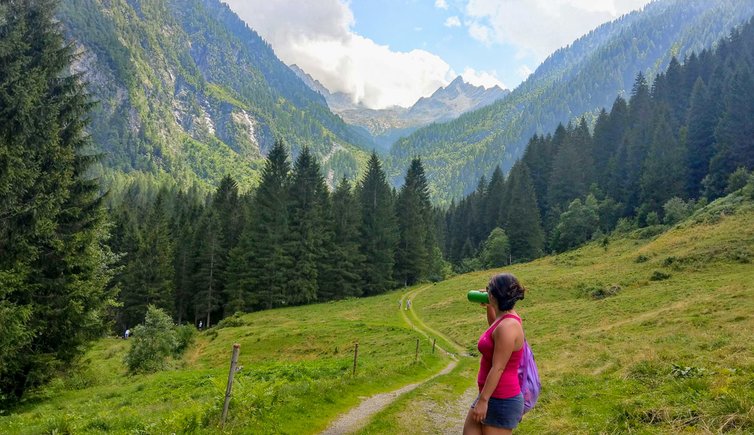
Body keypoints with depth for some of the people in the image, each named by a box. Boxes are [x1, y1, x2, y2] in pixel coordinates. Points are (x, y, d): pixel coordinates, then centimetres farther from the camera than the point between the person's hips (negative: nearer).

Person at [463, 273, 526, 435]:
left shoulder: (507, 326, -25)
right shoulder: (506, 317, 4)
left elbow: (498, 368, -24)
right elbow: (493, 327, 30)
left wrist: (483, 400, -19)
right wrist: (489, 307, 15)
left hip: (502, 400, -10)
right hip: (493, 395, 10)